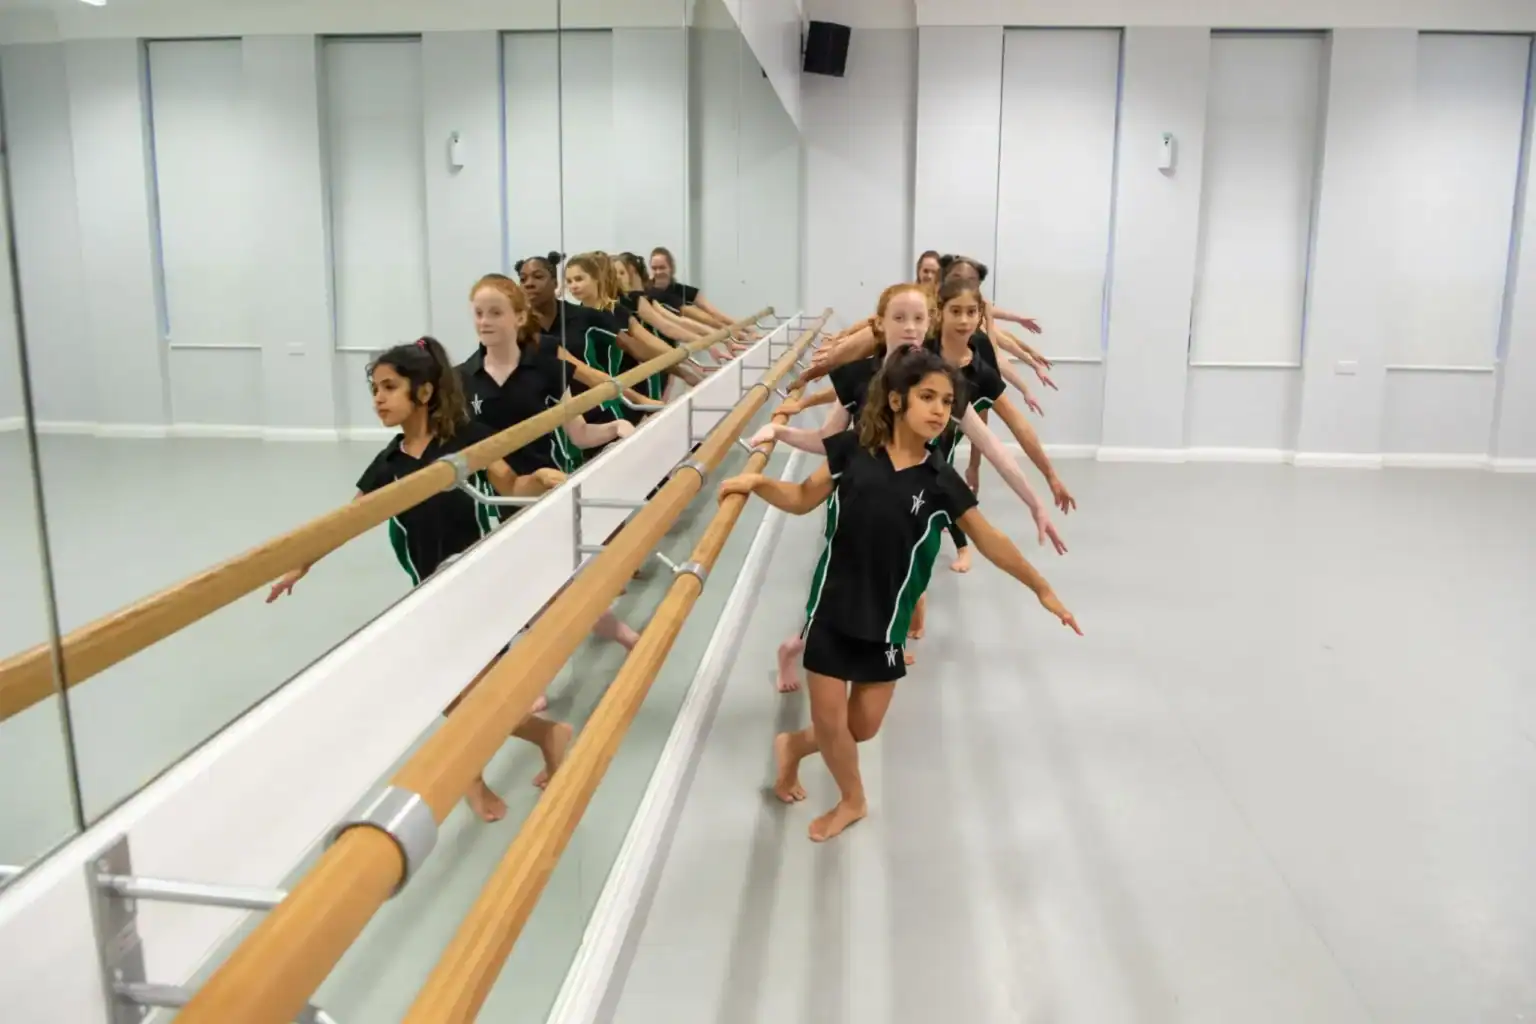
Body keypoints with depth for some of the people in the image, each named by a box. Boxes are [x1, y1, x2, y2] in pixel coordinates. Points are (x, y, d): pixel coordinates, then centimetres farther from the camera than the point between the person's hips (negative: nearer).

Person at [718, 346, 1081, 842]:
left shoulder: (941, 480, -7)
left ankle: (793, 746, 40)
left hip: (886, 617, 2)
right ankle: (852, 800, 36)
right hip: (832, 605, -1)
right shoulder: (853, 448, -9)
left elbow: (990, 540, 2)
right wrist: (758, 483, -15)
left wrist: (1042, 589, 8)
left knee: (864, 726, 9)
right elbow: (803, 499, 2)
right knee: (829, 720, 5)